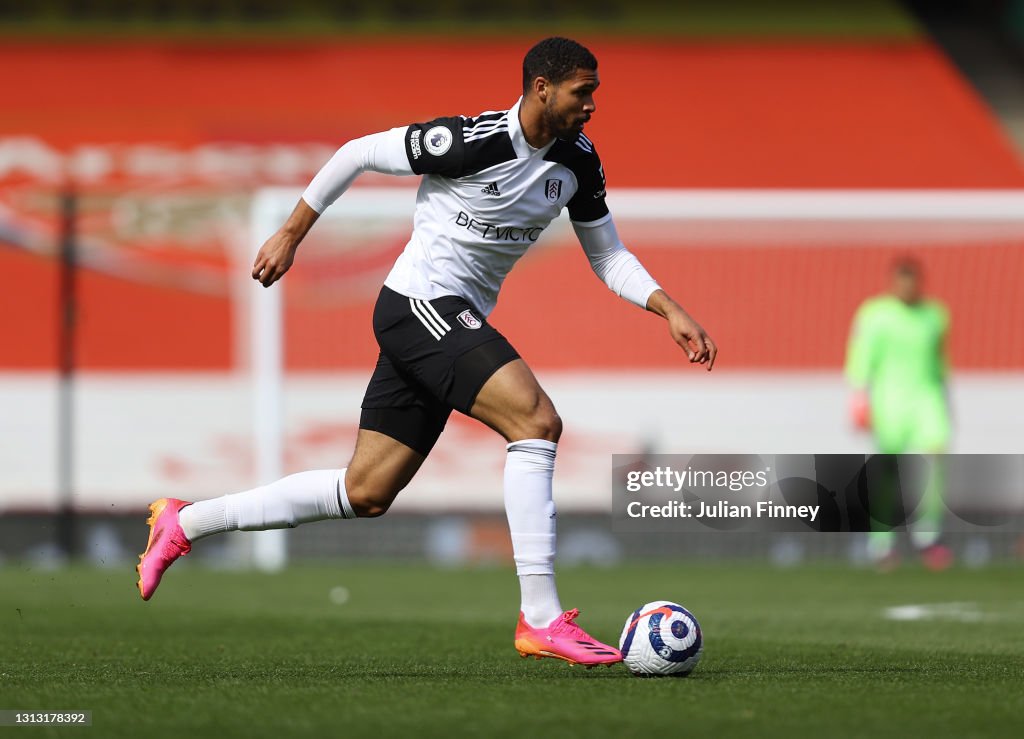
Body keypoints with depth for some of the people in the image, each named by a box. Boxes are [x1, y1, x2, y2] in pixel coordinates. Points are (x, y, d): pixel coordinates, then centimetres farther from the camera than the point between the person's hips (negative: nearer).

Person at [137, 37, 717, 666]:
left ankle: (185, 523, 21)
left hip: (451, 327, 9)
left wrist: (671, 311, -1)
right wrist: (292, 234, 0)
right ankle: (541, 619, -25)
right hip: (419, 303, -9)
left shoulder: (578, 161, 5)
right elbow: (359, 153, -7)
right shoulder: (470, 142, -18)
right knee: (537, 420, -24)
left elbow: (608, 255, 14)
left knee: (365, 494, 9)